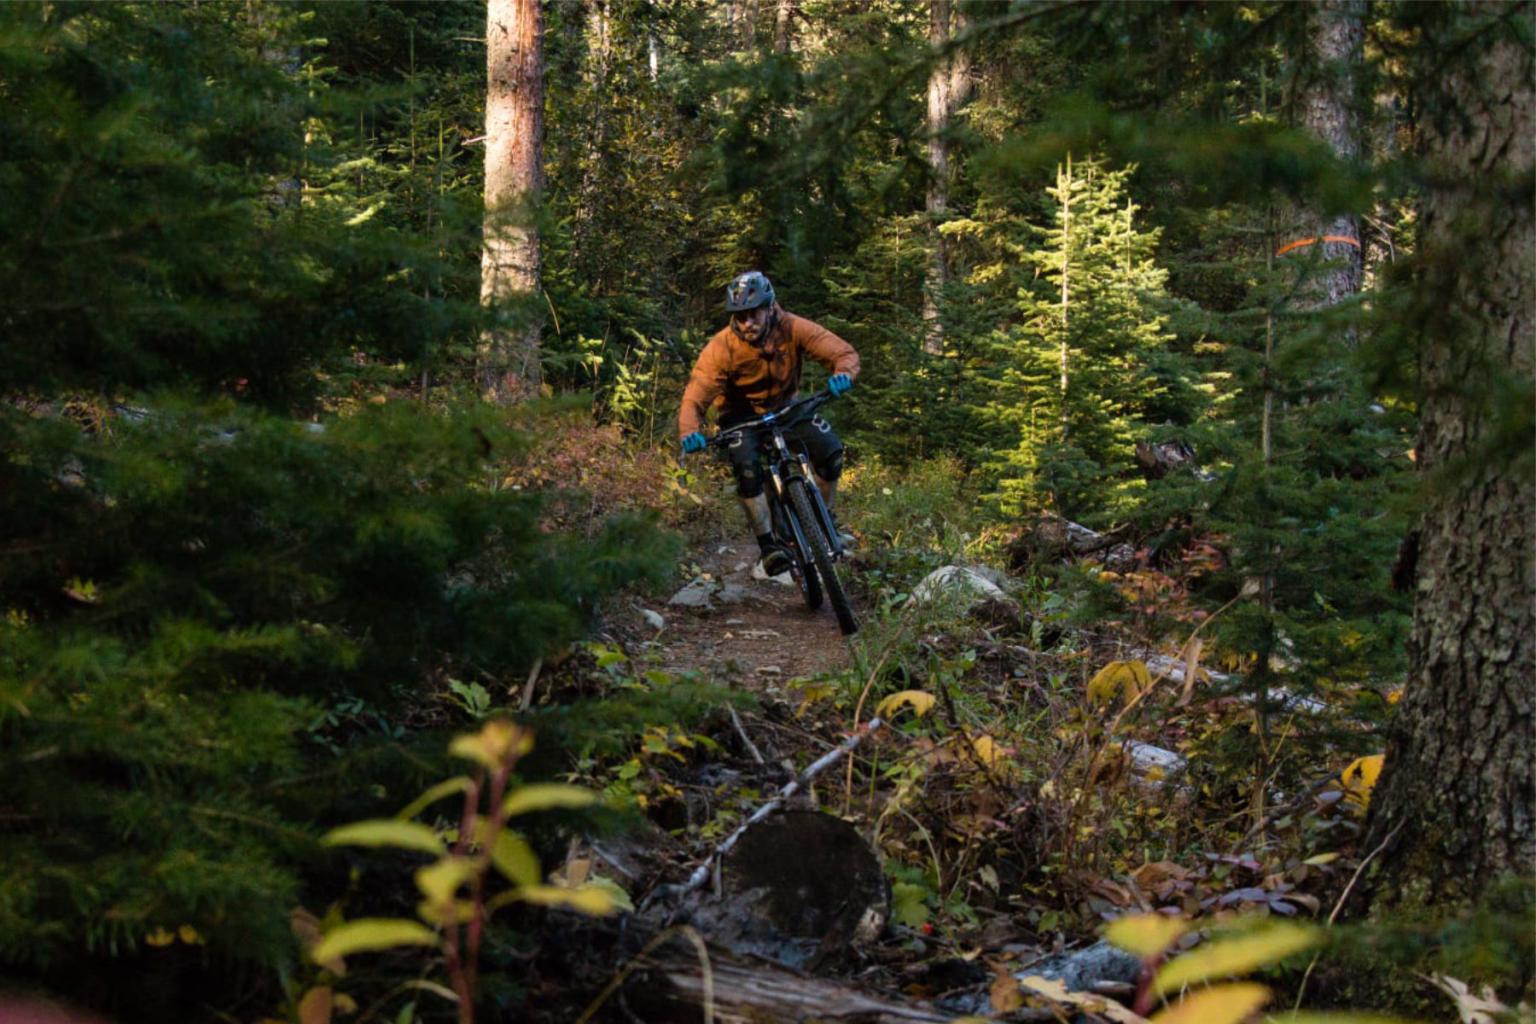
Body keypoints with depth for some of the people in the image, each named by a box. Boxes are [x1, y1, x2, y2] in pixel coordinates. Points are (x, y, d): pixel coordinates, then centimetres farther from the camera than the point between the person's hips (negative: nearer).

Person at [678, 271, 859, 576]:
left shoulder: (792, 329, -22)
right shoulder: (722, 346, -26)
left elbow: (844, 352, -25)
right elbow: (695, 397, -31)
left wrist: (843, 374, -49)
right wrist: (689, 432, -52)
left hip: (785, 406, 2)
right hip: (741, 415, -2)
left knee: (830, 452, -20)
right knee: (747, 468, -31)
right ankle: (768, 544, -18)